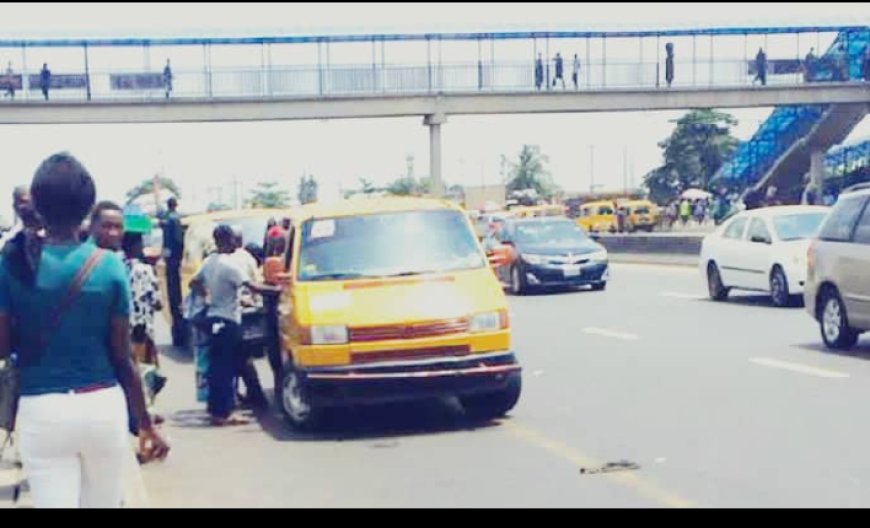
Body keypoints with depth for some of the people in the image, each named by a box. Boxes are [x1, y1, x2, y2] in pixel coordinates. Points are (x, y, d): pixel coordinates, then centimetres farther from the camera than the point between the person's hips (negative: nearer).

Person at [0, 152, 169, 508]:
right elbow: (122, 357, -1)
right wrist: (145, 424, 9)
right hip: (103, 406, 1)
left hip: (42, 411, -1)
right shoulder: (110, 266, -5)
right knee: (104, 504, 16)